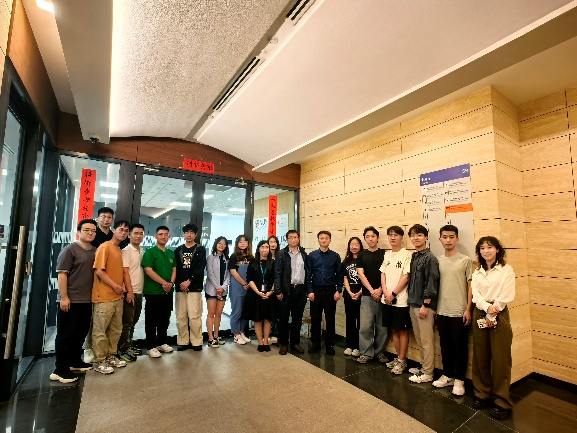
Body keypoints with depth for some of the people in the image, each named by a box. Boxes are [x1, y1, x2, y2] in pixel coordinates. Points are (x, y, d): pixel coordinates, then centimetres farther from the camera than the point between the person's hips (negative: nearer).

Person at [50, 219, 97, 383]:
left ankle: (75, 361, 31)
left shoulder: (95, 251, 10)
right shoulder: (70, 250, -9)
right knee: (66, 335, 3)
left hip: (87, 301, 6)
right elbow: (62, 273, -12)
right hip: (71, 301, -6)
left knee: (81, 333, 16)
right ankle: (60, 369, 13)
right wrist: (64, 297, -16)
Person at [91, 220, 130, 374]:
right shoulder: (105, 247, -9)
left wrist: (122, 288, 10)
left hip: (118, 297, 8)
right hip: (104, 297, -8)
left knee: (116, 329, 15)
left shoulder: (119, 250, 15)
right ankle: (100, 362, 14)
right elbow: (98, 270, -17)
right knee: (100, 330, 3)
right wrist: (115, 286, -13)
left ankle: (111, 356, 27)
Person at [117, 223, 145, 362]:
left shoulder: (142, 252, 11)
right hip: (130, 292, -7)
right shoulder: (126, 251, -9)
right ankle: (122, 349, 12)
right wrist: (130, 291, -17)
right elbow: (125, 272, -14)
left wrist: (140, 290, 10)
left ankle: (129, 345, 27)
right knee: (126, 322, 1)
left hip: (139, 292, 7)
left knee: (133, 321, 16)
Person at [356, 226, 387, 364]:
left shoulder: (385, 254, 3)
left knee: (382, 327, 9)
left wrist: (380, 290, -11)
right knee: (365, 326, 1)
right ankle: (366, 353, 14)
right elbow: (361, 274, -1)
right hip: (367, 296, 1)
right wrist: (372, 290, -11)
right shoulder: (361, 255, 7)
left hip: (382, 295, 0)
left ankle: (380, 352, 25)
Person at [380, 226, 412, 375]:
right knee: (394, 329, 15)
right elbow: (383, 274, 9)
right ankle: (398, 357, 28)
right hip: (387, 299, 6)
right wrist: (385, 293, -4)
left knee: (402, 330, 6)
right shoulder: (387, 254, 9)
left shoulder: (406, 254, -9)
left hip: (401, 299, -5)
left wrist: (393, 294, -12)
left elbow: (406, 277, -13)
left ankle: (402, 361, 18)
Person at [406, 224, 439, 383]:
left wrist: (425, 305, -16)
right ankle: (424, 367, 30)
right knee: (419, 340, 16)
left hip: (424, 306, -7)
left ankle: (428, 373, 16)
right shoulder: (413, 257, 10)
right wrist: (411, 301, 13)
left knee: (426, 341, 3)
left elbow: (431, 283, -15)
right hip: (413, 304, 7)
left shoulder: (430, 258, -12)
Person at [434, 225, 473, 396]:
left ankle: (459, 379, 23)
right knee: (445, 346, 14)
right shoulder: (437, 261, 4)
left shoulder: (465, 260, -5)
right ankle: (448, 375, 30)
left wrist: (468, 310, -8)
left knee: (460, 347, 8)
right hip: (441, 311, 4)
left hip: (459, 311, -3)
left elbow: (470, 286, -4)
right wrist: (434, 307, 8)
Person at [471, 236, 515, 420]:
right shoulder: (477, 272, 11)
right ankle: (482, 393, 22)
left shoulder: (506, 270, -1)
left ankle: (502, 401, 12)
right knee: (480, 357, 9)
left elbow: (506, 296, -8)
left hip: (499, 315, -4)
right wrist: (487, 308, -17)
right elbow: (475, 295, 1)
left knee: (500, 358, 0)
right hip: (480, 314, 4)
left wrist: (492, 314, -12)